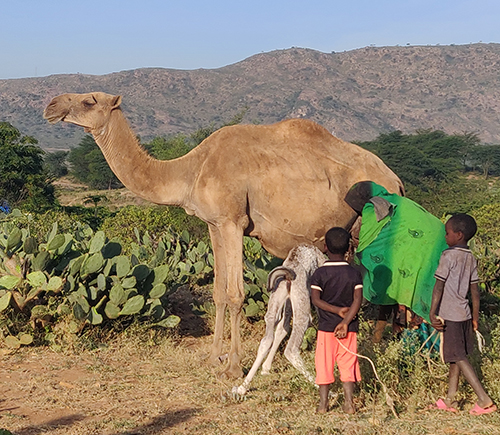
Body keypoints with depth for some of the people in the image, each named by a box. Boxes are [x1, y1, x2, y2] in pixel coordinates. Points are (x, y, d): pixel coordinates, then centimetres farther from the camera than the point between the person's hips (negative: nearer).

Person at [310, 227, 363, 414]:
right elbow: (357, 300, -10)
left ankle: (323, 404, 8)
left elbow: (315, 300, -13)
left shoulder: (319, 274, -5)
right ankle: (349, 403, 4)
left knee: (324, 364, 6)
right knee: (348, 364, 8)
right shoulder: (354, 273, -1)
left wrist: (337, 310, -10)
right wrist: (346, 321, -14)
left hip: (326, 326, -1)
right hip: (349, 328, 1)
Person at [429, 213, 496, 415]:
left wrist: (432, 313, -18)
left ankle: (484, 400, -9)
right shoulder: (471, 259, 8)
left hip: (450, 315, -8)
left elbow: (439, 286, -17)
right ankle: (450, 400, 19)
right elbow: (475, 290, 10)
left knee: (458, 357, -5)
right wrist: (475, 316, 16)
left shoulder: (448, 256, -14)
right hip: (464, 314, 8)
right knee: (456, 357, 13)